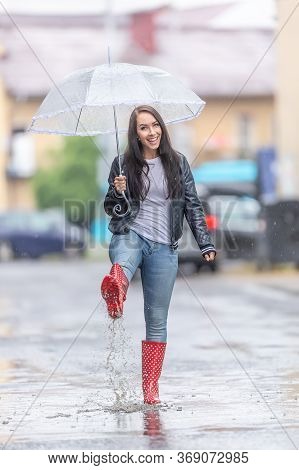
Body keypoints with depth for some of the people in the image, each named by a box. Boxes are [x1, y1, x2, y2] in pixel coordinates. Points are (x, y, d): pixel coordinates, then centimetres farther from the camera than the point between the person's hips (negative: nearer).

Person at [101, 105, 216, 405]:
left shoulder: (178, 163, 8)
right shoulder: (124, 164, 4)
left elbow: (193, 206, 10)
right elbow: (110, 209, 10)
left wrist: (205, 244, 3)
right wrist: (117, 193, -11)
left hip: (163, 248, 2)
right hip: (131, 235, -2)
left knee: (157, 319, 3)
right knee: (123, 265, -41)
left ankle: (151, 388, 9)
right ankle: (116, 287, -76)